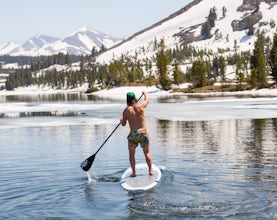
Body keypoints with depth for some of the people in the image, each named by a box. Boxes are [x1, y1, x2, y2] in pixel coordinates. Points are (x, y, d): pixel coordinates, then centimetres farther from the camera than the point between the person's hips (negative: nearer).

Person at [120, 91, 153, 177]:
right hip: (143, 133, 2)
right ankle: (150, 170, 16)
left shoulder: (126, 110, -5)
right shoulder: (140, 106, -2)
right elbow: (147, 100, 21)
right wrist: (145, 93, 41)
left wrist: (121, 120, 28)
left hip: (133, 134, -2)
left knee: (131, 154, 13)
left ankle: (133, 172, 7)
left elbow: (123, 124, 5)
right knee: (147, 153, 17)